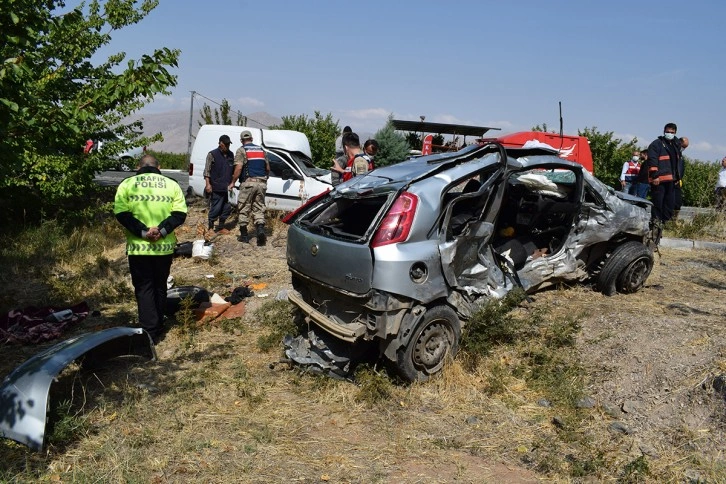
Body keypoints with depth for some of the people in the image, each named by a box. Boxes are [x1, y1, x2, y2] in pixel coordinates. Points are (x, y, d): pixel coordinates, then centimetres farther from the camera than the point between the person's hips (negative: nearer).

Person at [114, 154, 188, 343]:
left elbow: (121, 213, -9)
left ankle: (150, 333, -1)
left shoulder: (127, 184, 2)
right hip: (165, 246, 2)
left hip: (138, 247, -2)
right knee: (160, 287, 16)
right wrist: (162, 230, -11)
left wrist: (143, 231, -13)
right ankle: (158, 329, 27)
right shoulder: (171, 184, 6)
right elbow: (180, 213, -3)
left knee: (144, 288, 5)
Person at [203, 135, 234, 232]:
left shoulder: (230, 155, 14)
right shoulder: (212, 154, -3)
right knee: (215, 208, -3)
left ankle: (221, 226, 23)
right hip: (216, 188, -6)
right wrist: (208, 184, -14)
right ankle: (210, 227, 13)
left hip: (227, 188, 6)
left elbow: (233, 170, 22)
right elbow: (207, 171, -6)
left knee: (227, 208, 8)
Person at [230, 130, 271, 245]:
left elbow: (239, 168, -12)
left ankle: (244, 235, 10)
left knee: (244, 209, 6)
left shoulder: (241, 150, -1)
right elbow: (268, 168, 17)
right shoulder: (261, 150, 15)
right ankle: (260, 230, -15)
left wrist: (233, 182, -4)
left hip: (248, 183, -4)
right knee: (259, 209, 7)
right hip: (261, 183, 4)